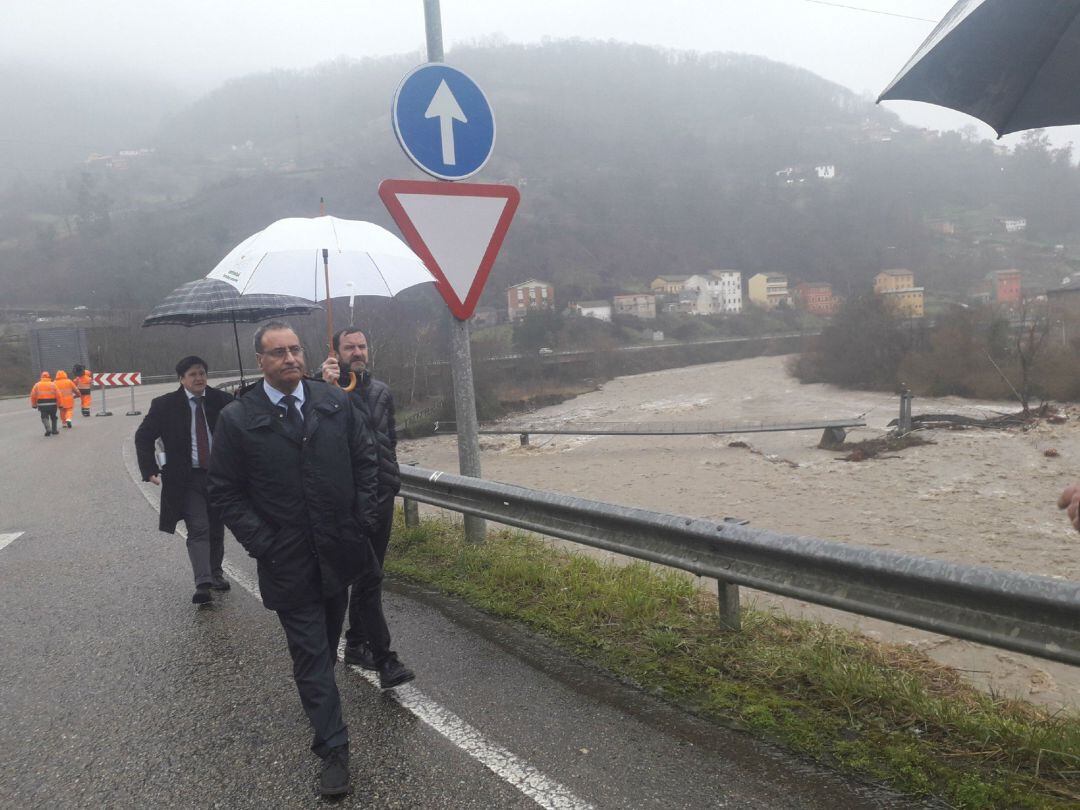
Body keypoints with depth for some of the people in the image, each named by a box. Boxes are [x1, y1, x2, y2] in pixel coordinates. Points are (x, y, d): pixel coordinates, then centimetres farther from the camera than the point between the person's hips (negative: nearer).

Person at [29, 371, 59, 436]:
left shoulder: (37, 385, 6)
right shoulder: (53, 384, 1)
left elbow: (33, 395, 5)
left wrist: (34, 404, 15)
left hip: (42, 404, 0)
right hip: (52, 404, 0)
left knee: (44, 418, 4)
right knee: (53, 417, 17)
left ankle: (48, 429, -17)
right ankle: (54, 430, 22)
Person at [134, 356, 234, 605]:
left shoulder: (222, 400, -1)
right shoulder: (165, 405, -3)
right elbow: (143, 437, 5)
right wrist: (150, 470, -3)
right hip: (187, 479, -2)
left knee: (216, 529, 12)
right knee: (198, 530, -12)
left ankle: (216, 574, 29)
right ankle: (203, 584, -15)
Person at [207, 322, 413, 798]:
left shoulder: (335, 402, -2)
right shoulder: (237, 419, -9)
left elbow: (365, 459, 6)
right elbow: (225, 491, -5)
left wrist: (363, 519, -1)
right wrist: (261, 543, -12)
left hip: (341, 546, 2)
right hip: (287, 559, -2)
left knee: (325, 641, 23)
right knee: (311, 654, 5)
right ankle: (332, 748, 16)